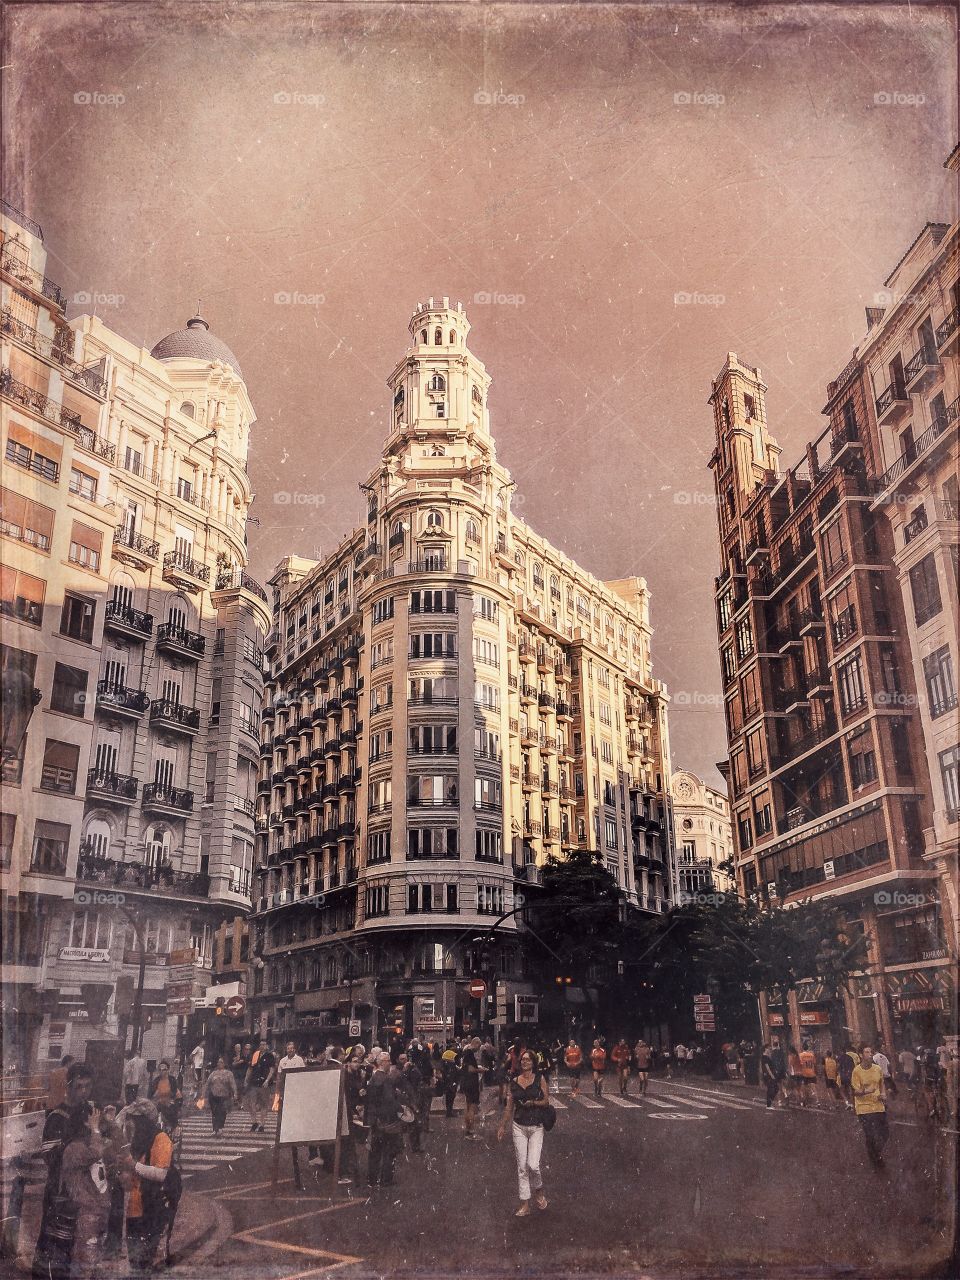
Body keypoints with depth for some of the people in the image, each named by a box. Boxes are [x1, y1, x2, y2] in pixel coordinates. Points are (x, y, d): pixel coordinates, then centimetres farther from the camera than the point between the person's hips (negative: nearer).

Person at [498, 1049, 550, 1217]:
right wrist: (502, 1126, 9)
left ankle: (538, 1192, 16)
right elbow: (509, 1106, 9)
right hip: (518, 1126, 2)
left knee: (532, 1165, -13)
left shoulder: (540, 1079, -3)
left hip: (536, 1127, -2)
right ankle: (525, 1205, 11)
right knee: (522, 1167, 2)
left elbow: (546, 1101, -1)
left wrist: (533, 1103, -18)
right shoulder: (514, 1081, 4)